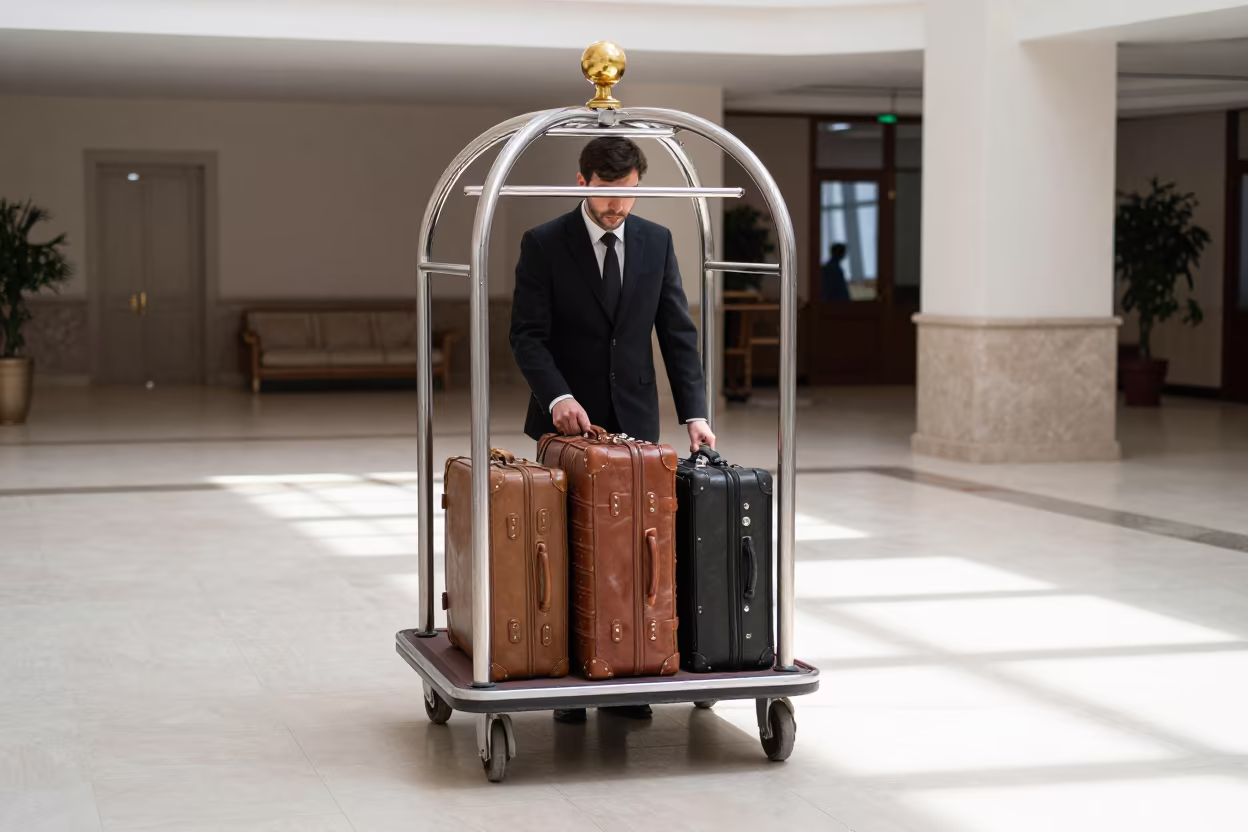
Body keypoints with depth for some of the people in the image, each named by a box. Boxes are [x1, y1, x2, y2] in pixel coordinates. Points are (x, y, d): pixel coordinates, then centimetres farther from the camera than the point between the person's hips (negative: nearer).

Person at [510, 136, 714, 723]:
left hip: (634, 420, 3)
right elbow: (527, 336, -10)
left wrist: (694, 413, -8)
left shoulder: (656, 242, 4)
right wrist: (558, 397, -26)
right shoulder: (543, 245, -5)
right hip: (567, 422, -2)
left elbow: (678, 334, 3)